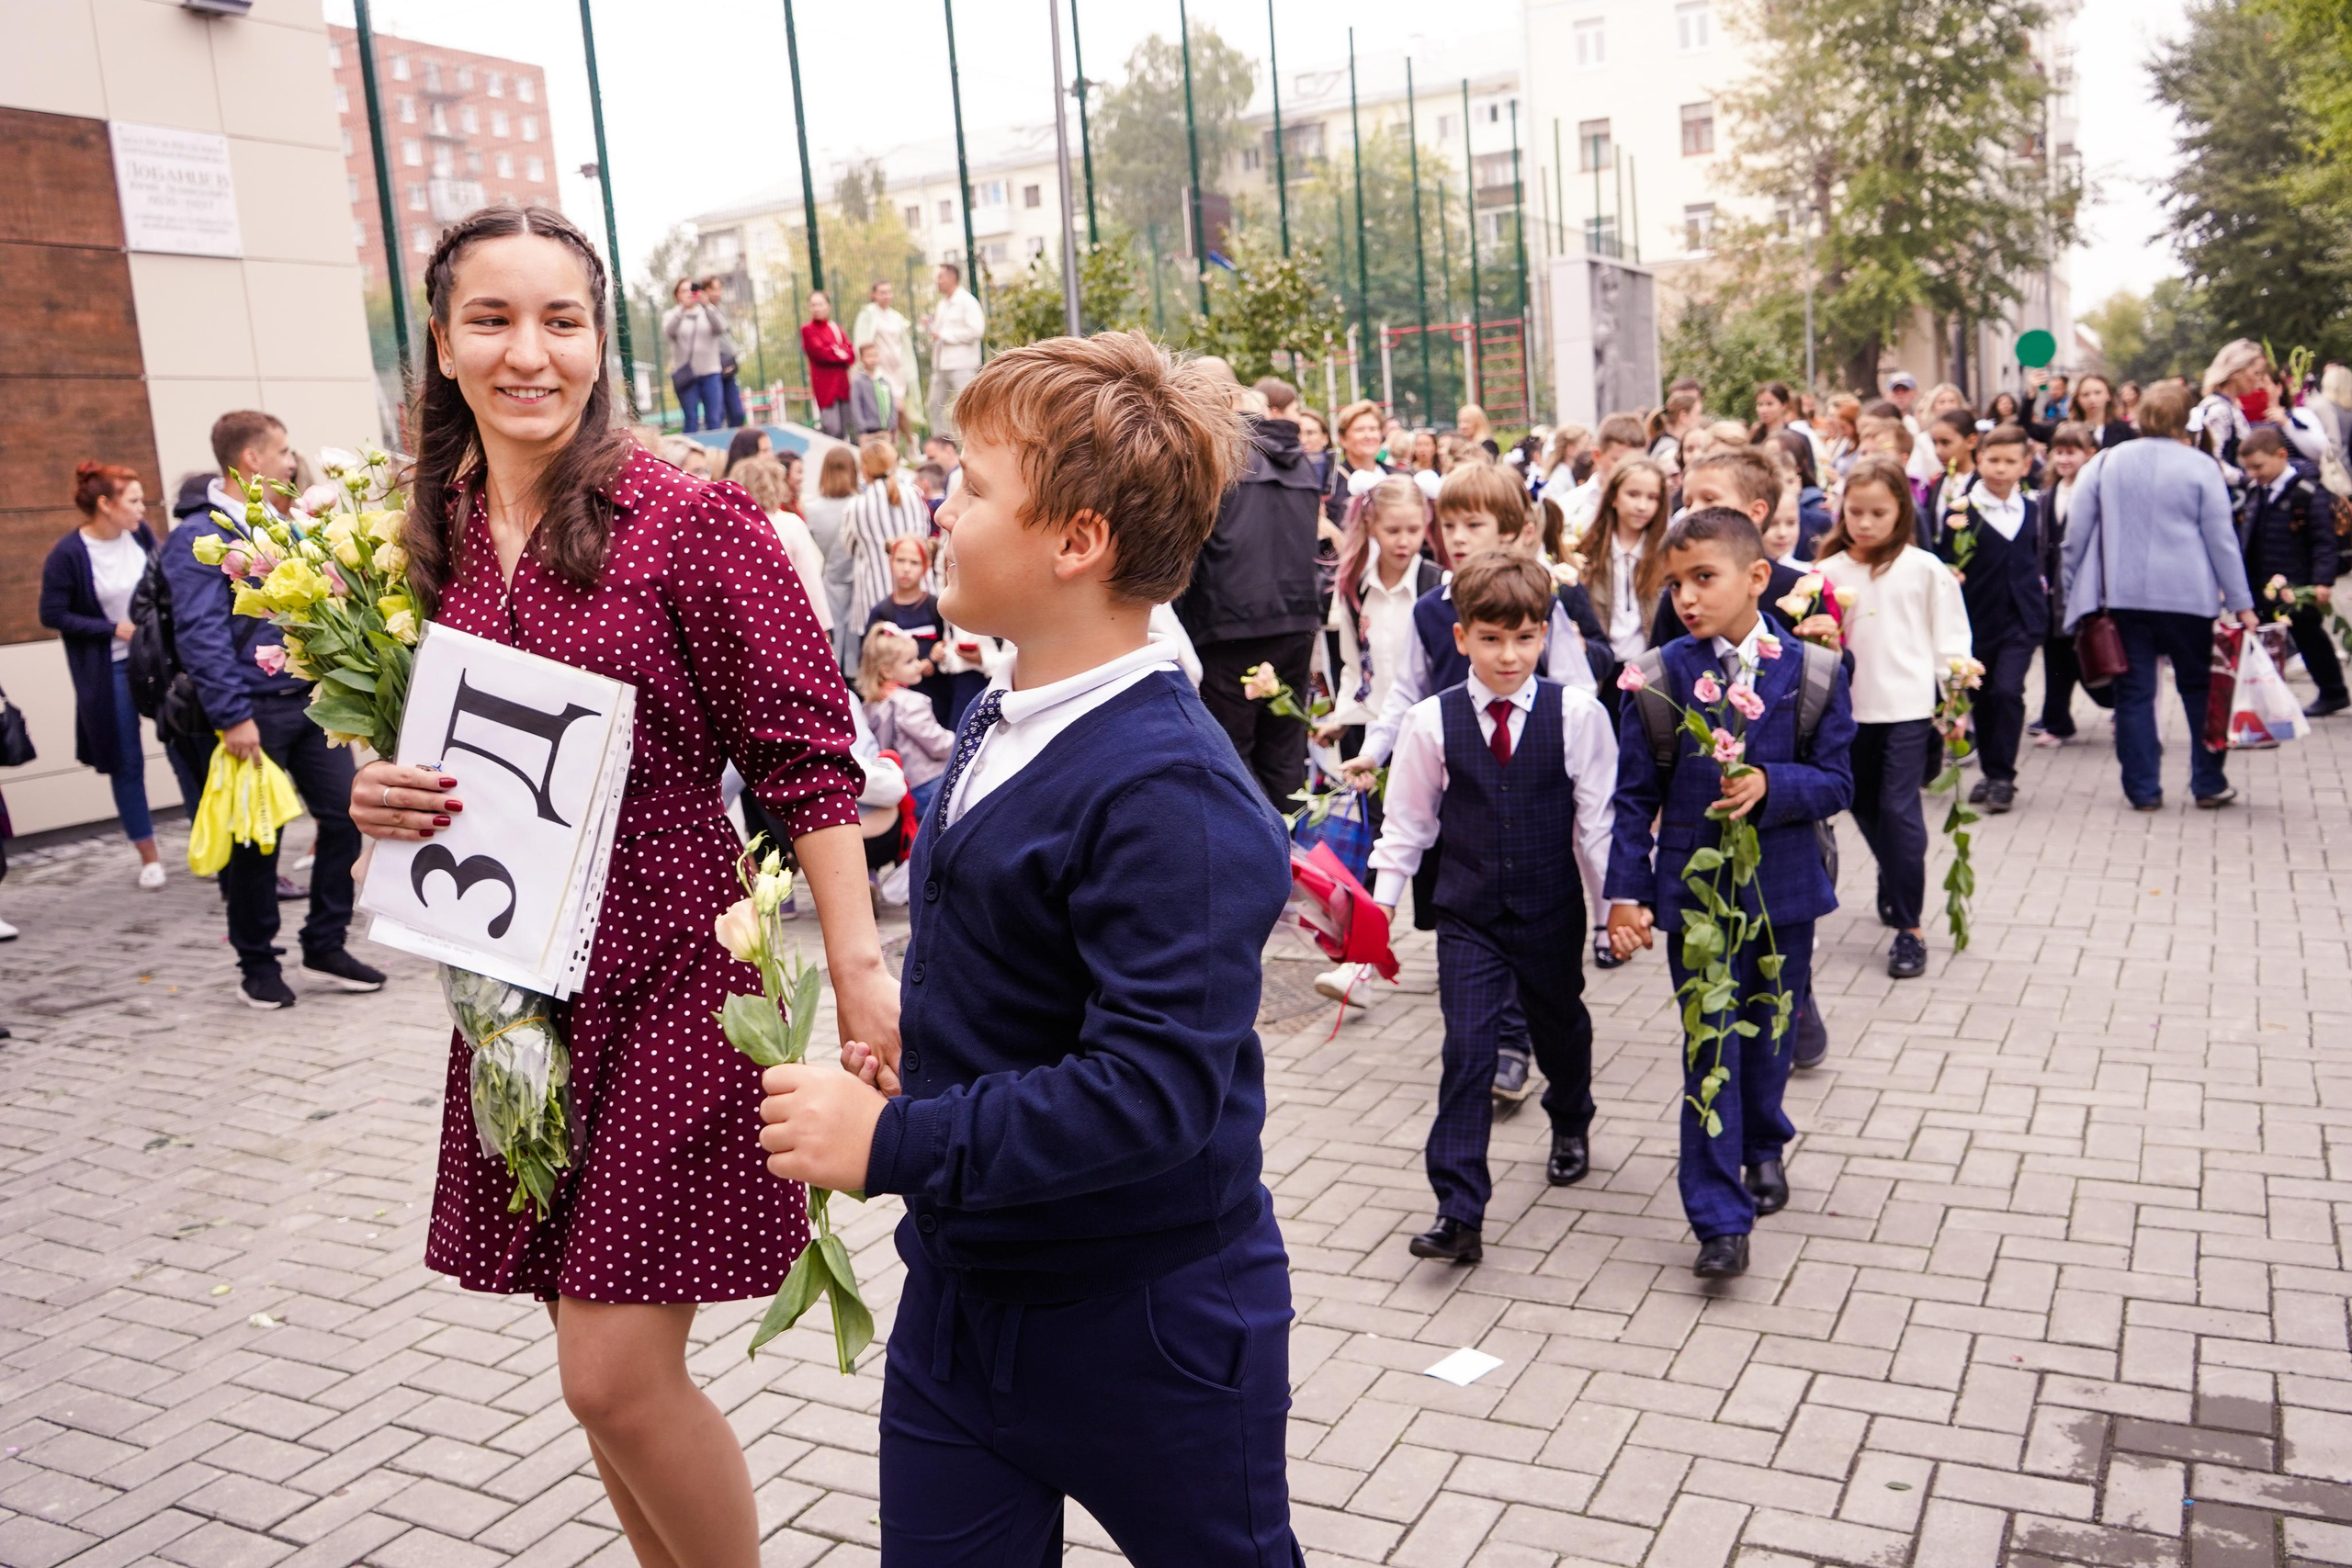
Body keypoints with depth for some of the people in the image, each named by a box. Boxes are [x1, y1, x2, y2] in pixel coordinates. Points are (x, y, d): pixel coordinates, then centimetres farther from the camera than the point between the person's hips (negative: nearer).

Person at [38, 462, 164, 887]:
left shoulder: (140, 534, -4)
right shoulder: (68, 554, -14)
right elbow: (52, 615, -9)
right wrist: (114, 629, -16)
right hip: (108, 671, -3)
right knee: (127, 762, 8)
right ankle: (149, 857, 20)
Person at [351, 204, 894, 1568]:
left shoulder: (692, 521, -11)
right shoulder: (434, 543, 7)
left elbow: (805, 754, -12)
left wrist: (859, 968, -17)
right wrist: (378, 800, -5)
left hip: (668, 974, -6)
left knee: (619, 1378, -3)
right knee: (603, 1367, 16)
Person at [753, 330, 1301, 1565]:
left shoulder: (1170, 792, -26)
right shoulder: (999, 725, 5)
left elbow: (1154, 1086, -31)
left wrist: (894, 1144, -26)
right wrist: (919, 1068, 0)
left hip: (1147, 1334, -8)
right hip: (960, 1295, 8)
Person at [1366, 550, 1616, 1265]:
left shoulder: (1576, 715, -9)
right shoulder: (1432, 722, -7)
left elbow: (1597, 819, -3)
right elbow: (1407, 823, 2)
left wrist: (1616, 903, -1)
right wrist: (1379, 904, 0)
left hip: (1552, 912, 1)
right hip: (1468, 917, 0)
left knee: (1559, 1028, 22)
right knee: (1466, 1051, -8)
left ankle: (1570, 1125, 54)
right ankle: (1459, 1212, -4)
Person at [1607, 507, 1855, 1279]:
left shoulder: (1811, 674, -5)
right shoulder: (1661, 678, -6)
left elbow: (1835, 782, -3)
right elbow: (1635, 796, -2)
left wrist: (1769, 786, -22)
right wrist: (1627, 891, -6)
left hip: (1783, 887, 1)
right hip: (1696, 889, -1)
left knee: (1767, 1029, 18)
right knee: (1711, 1048, -1)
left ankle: (1763, 1146, 47)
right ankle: (1721, 1219, 7)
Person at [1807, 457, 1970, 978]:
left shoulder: (1925, 569, -3)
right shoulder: (1831, 571, 3)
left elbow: (1950, 640, 0)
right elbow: (1815, 634, 7)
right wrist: (1818, 637, -15)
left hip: (1908, 706, -4)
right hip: (1851, 706, 4)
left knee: (1899, 810, -7)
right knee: (1864, 807, 15)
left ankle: (1909, 928, 0)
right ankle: (1896, 886, 41)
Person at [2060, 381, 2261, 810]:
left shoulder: (2105, 463, 3)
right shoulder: (2201, 467, -3)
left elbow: (2075, 533, 3)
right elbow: (2221, 540, -2)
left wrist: (2074, 596, 10)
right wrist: (2241, 604, 2)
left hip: (2121, 597, 1)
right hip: (2187, 597, -1)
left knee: (2134, 693, 5)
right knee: (2200, 689, 12)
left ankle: (2143, 790, 6)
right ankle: (2209, 784, 18)